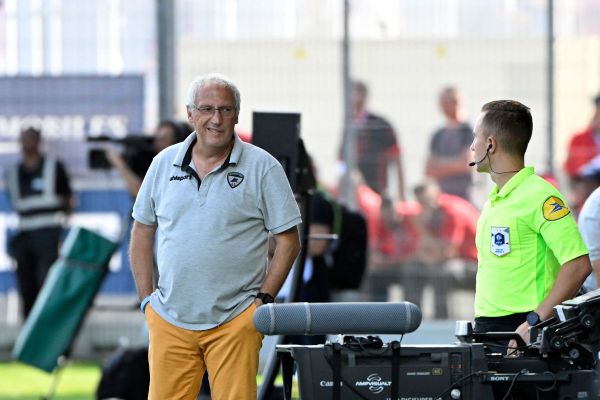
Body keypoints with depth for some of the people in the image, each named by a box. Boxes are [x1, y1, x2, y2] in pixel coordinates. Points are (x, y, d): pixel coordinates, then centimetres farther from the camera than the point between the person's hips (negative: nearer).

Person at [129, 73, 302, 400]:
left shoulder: (262, 167, -1)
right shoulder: (165, 164, 9)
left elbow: (288, 240, 1)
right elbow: (142, 232, 17)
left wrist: (264, 299, -6)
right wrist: (146, 298, 9)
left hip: (234, 320, -3)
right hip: (169, 320, 3)